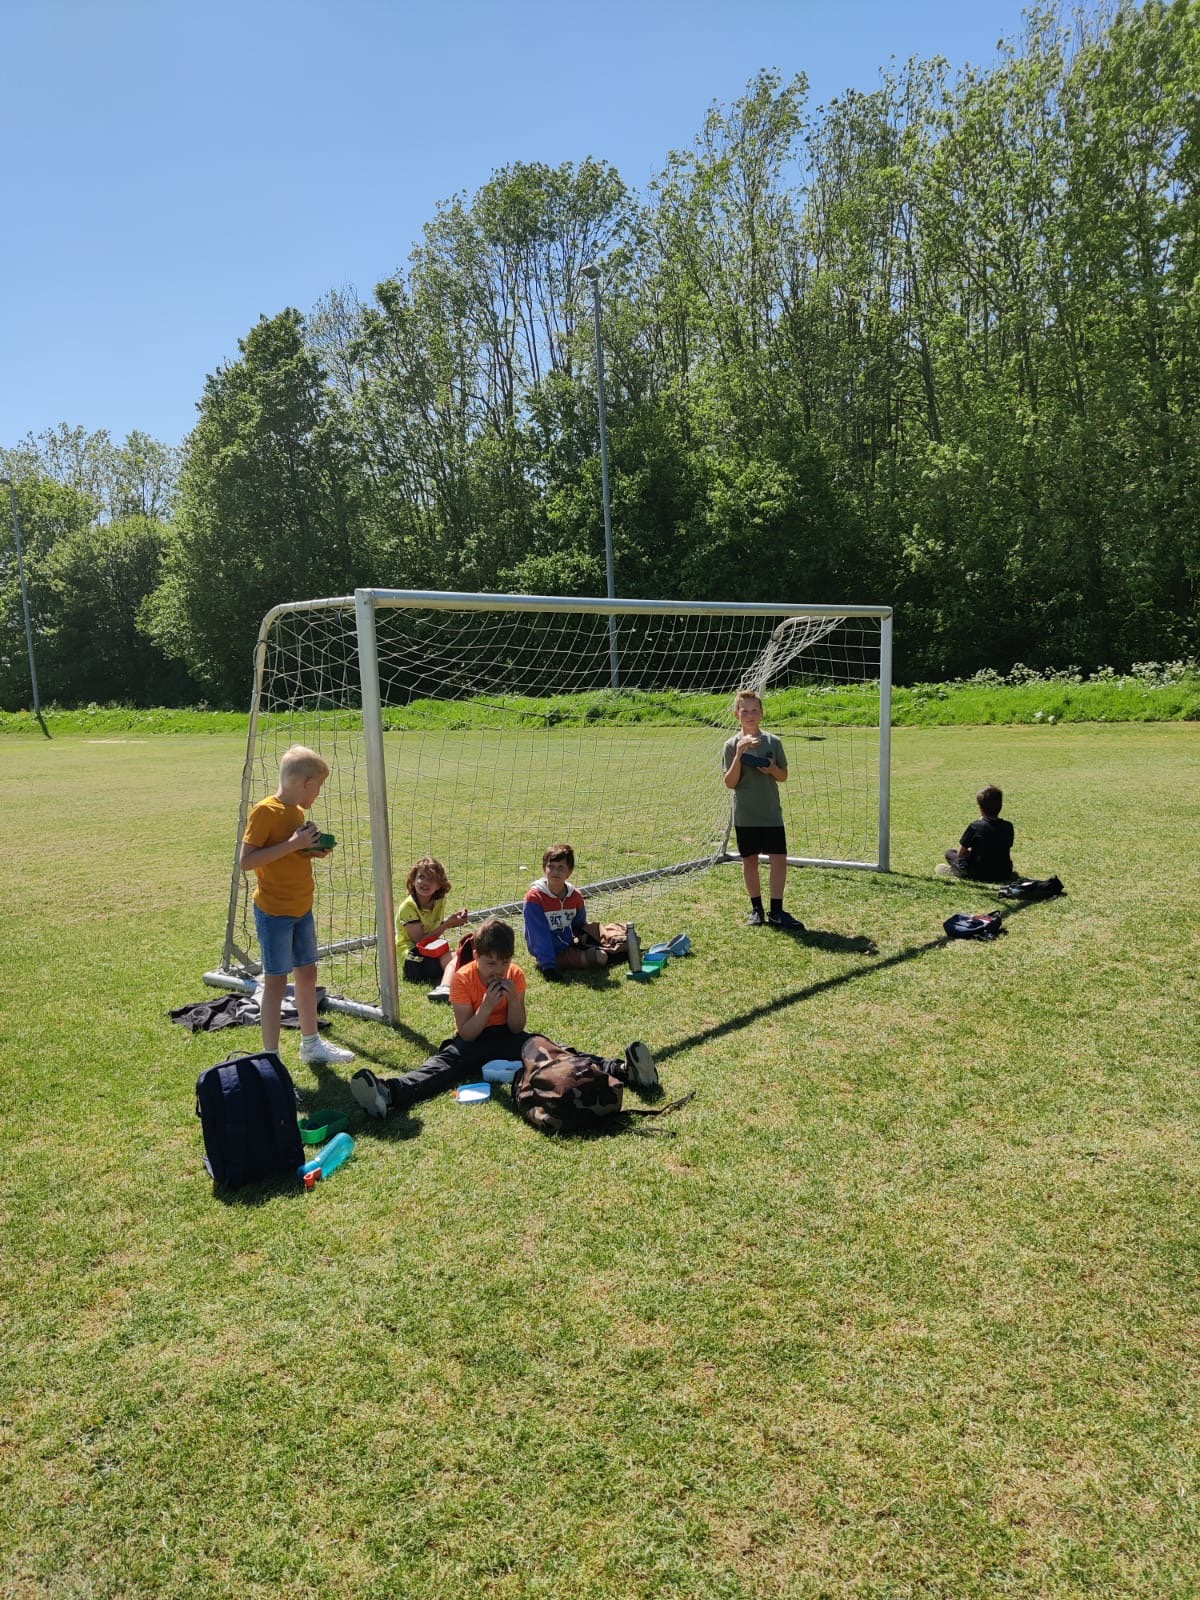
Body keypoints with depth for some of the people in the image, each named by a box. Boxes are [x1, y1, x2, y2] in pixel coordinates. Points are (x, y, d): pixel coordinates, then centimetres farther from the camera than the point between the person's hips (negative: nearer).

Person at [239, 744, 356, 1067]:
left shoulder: (298, 812, 10)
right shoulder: (265, 811, -16)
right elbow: (246, 861, -23)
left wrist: (312, 851, 2)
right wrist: (291, 844, -25)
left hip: (301, 909, 8)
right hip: (274, 911, -8)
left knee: (307, 974, 16)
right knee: (277, 980, -1)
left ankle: (311, 1045, 30)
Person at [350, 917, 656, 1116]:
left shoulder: (515, 975, -4)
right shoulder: (463, 978, -12)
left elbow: (517, 1028, -4)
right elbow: (466, 1034, -14)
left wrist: (514, 999, -22)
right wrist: (486, 1006, -29)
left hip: (507, 1037, 2)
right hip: (474, 1040, -1)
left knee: (541, 1045, -26)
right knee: (445, 1061, -32)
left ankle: (620, 1070, -44)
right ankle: (389, 1093, -64)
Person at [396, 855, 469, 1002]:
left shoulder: (439, 901, 6)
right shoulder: (408, 907, -14)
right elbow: (420, 940, -17)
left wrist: (454, 918, -1)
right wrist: (447, 924, -19)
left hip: (431, 952, 8)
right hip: (412, 956, -8)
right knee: (455, 957, -29)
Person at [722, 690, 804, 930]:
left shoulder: (773, 741, 2)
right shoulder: (732, 745, -2)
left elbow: (783, 777, 8)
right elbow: (730, 783, -8)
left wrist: (772, 768, -13)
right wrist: (739, 754, -18)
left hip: (771, 813, 1)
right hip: (745, 815, -1)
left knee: (779, 859, -4)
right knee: (750, 859, 8)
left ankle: (776, 911, 6)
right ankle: (756, 908, 22)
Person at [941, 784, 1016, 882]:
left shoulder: (975, 826, -17)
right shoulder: (1008, 826, -5)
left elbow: (960, 853, -11)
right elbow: (1007, 849, 10)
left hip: (982, 875, -5)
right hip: (1005, 874, 5)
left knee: (949, 853, 13)